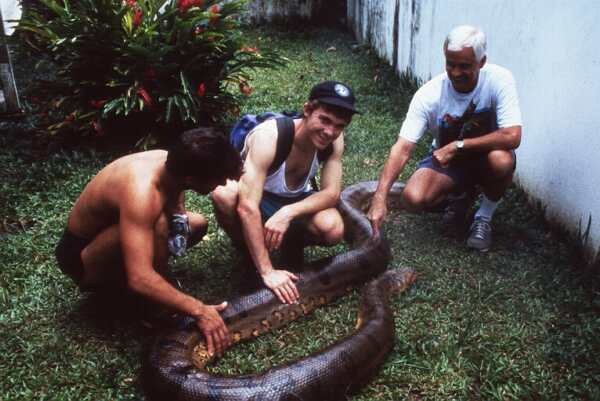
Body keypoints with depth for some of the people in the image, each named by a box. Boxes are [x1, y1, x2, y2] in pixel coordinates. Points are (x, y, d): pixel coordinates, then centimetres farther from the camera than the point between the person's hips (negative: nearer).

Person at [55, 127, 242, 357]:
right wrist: (199, 310, -40)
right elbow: (139, 279, -44)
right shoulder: (141, 193, -38)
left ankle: (117, 280, 7)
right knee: (157, 225, -35)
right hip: (81, 256, -8)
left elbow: (177, 210, 6)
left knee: (197, 223, 5)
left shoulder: (171, 165, -14)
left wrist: (179, 220, -18)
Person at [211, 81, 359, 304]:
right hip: (256, 197, -3)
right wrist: (267, 272, -42)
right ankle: (248, 253, -8)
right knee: (224, 193, -38)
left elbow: (331, 193, -18)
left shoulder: (334, 139, -19)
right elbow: (247, 206, -42)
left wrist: (288, 212, -38)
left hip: (295, 201, 3)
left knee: (334, 230, -28)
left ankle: (292, 245, 8)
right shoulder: (269, 136, -36)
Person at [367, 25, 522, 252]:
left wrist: (458, 145, -33)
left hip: (485, 156, 0)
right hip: (444, 159, 1)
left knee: (502, 161, -36)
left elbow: (512, 137, -32)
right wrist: (380, 198, -39)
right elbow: (402, 149, -29)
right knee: (412, 199, -25)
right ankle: (460, 195, 11)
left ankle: (484, 217, -3)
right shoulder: (429, 95, -24)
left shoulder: (499, 80, -24)